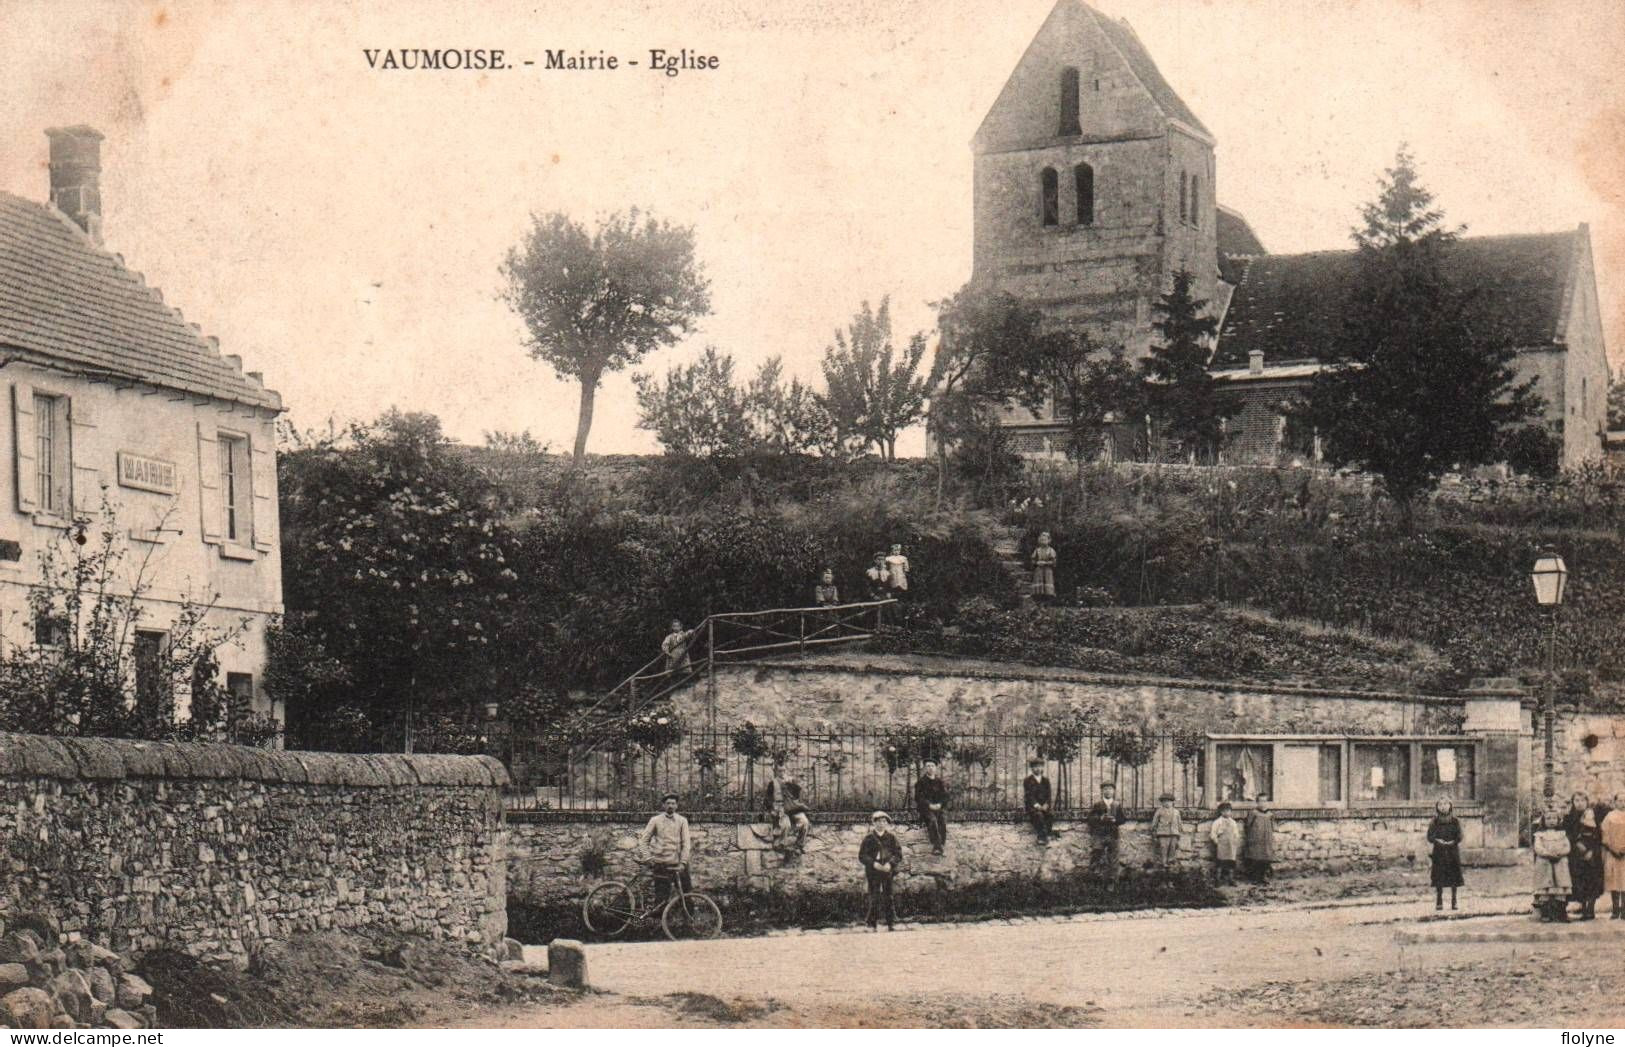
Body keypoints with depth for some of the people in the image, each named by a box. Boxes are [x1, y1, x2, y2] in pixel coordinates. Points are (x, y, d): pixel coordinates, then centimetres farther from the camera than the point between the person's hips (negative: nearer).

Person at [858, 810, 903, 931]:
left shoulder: (891, 838, 7)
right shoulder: (869, 839, 1)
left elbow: (898, 854, 4)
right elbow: (862, 856, -1)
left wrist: (890, 863, -13)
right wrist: (874, 863, -16)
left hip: (888, 872, 1)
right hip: (873, 872, -1)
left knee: (888, 898, 3)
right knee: (874, 899, -4)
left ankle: (891, 923, 9)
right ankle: (872, 924, 1)